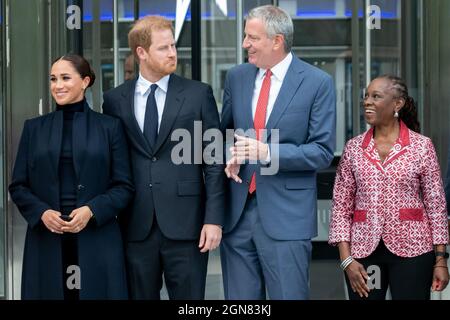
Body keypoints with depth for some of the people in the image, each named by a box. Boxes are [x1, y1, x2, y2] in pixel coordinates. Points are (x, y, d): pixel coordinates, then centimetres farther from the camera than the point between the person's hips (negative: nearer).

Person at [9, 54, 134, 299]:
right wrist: (42, 212, -9)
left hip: (97, 240, -1)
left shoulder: (109, 127, 5)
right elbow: (18, 186, 9)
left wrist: (91, 210, -13)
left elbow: (124, 186, 2)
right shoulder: (34, 128, 11)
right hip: (46, 241, 1)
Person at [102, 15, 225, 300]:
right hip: (136, 227, 2)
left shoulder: (199, 94, 2)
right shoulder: (115, 100, 7)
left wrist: (214, 219, -5)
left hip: (185, 224, -2)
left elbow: (214, 162, 1)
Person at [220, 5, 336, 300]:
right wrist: (230, 157, -3)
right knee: (240, 300, 10)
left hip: (286, 216, -4)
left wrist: (268, 152, -20)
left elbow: (323, 151, -8)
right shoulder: (237, 77, 9)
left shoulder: (318, 83, -5)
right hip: (236, 212, 4)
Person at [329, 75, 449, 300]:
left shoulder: (422, 146, -1)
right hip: (363, 250, 2)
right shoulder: (353, 148, 5)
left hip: (412, 250, -2)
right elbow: (341, 205, 4)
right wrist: (346, 259, -3)